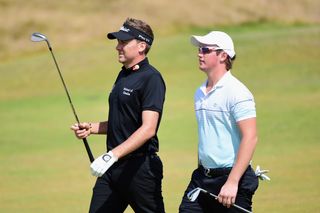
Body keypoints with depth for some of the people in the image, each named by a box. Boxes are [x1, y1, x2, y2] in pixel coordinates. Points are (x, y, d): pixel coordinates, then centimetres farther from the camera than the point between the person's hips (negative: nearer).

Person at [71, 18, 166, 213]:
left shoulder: (151, 78, -13)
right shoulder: (123, 76, 16)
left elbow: (148, 129, -22)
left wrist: (111, 156, -27)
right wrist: (91, 128, 9)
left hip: (140, 167, -9)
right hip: (113, 167, 9)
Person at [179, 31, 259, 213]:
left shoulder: (236, 92, -12)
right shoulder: (200, 93, 14)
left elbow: (250, 138, -18)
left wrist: (232, 182, -23)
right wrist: (201, 173, 18)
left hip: (232, 177, -8)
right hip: (202, 177, 8)